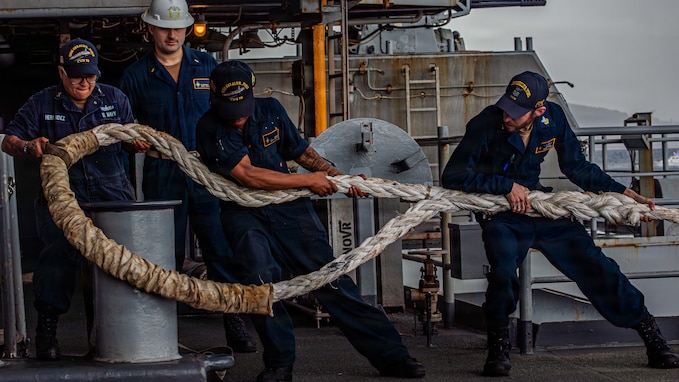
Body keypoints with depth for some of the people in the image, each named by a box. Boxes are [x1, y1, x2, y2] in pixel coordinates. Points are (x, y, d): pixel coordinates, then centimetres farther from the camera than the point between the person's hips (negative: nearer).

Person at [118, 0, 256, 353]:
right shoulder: (135, 75, 6)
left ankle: (235, 326, 5)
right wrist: (136, 139, -9)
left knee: (222, 248, -2)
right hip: (162, 174, 0)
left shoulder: (207, 66, 9)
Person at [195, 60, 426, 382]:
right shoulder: (210, 128, -12)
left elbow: (301, 151, 15)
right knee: (258, 275, -28)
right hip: (245, 213, -3)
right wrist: (309, 180, -14)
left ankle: (390, 356, -3)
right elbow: (247, 175, -19)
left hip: (288, 207, 3)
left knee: (330, 278, -5)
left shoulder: (270, 110, 1)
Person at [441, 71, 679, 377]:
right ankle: (498, 350, -8)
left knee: (596, 267, -3)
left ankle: (653, 339, 10)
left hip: (540, 207, 3)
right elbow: (452, 175, -21)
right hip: (501, 216, -3)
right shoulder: (486, 125, -20)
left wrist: (625, 194, 0)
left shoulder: (553, 117, -9)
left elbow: (577, 167, 5)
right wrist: (507, 185, -23)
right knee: (503, 271, -31)